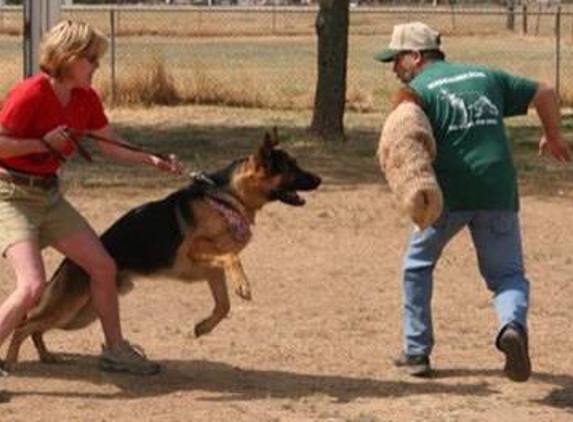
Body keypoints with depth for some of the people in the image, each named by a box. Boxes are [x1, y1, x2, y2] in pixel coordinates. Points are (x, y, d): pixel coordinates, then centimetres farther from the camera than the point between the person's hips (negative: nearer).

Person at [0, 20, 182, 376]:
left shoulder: (86, 99, 3)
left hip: (49, 195, 8)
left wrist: (152, 160, -1)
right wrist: (43, 144, -19)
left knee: (103, 267, 10)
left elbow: (111, 145, 12)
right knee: (32, 285, -24)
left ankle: (115, 350, 27)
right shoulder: (30, 94, -22)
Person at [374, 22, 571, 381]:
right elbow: (544, 93, 20)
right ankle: (513, 325, -20)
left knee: (417, 265, 20)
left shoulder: (418, 90, 0)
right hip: (498, 193, 3)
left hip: (448, 193, -3)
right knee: (508, 274, 12)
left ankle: (417, 352, 21)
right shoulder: (485, 76, 16)